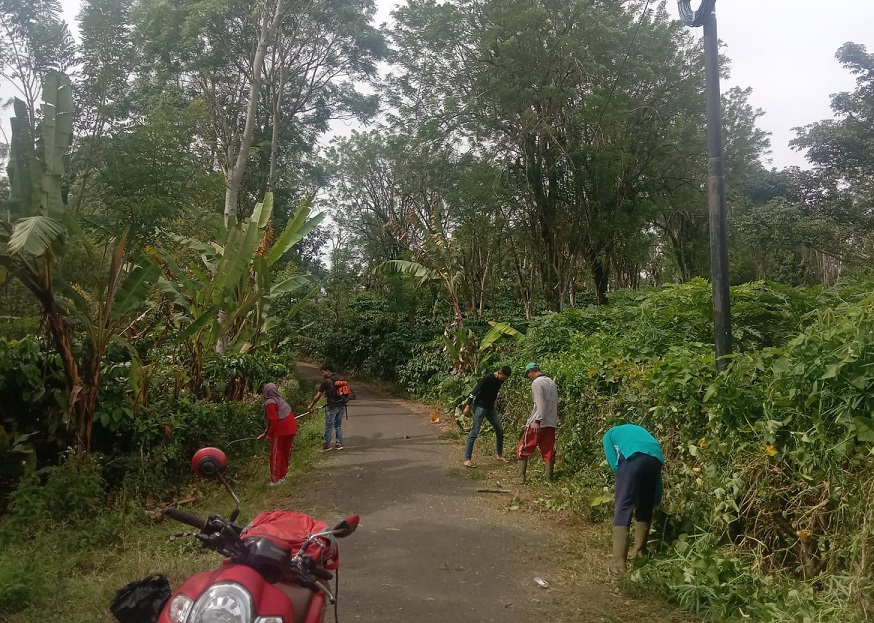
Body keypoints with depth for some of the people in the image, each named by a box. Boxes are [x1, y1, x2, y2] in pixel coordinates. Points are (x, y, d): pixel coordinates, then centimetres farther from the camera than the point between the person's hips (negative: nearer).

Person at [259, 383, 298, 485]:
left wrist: (269, 434, -6)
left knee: (276, 455, 4)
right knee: (285, 454, 17)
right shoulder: (280, 400, 15)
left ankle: (275, 480, 8)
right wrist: (266, 433, 23)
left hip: (280, 431, -8)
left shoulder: (270, 403, -11)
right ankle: (282, 476, 27)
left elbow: (274, 420, -19)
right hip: (290, 430, 8)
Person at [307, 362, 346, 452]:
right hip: (341, 406, 6)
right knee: (338, 425, 15)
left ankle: (326, 445, 12)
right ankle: (339, 443, 17)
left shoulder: (326, 382, -11)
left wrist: (310, 406, 2)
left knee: (329, 426, 5)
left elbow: (318, 396, -8)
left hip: (332, 407, -6)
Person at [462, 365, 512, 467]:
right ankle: (467, 459, -9)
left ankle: (499, 455, 26)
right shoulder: (487, 378, -22)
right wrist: (468, 406, -22)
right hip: (480, 406, -8)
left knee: (500, 430, 10)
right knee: (474, 433, -11)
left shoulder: (501, 380, 0)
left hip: (491, 407, 8)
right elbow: (475, 391, -21)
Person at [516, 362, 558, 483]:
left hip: (538, 423, -7)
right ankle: (549, 478, 7)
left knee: (523, 449, 3)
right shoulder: (551, 382, 14)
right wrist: (554, 418, 19)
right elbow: (555, 403, 15)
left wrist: (537, 421, -24)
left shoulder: (536, 383, -11)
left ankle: (521, 478, 2)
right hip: (551, 423, 7)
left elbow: (540, 403, -20)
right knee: (548, 451, 8)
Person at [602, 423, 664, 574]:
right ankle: (639, 550, 32)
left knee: (623, 508, -2)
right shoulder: (638, 430, 43)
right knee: (645, 507, 22)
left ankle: (619, 560, -8)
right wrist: (657, 499, 41)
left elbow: (614, 464, 13)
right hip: (656, 458, 5)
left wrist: (624, 481, 25)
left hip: (634, 457, -5)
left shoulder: (610, 434, 31)